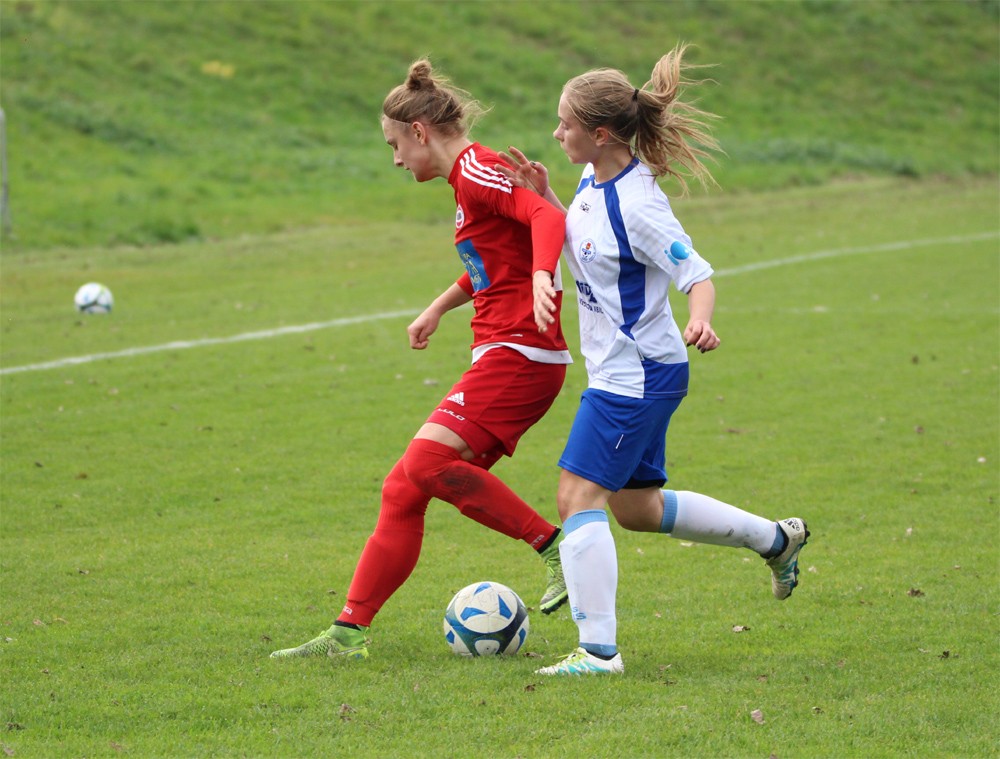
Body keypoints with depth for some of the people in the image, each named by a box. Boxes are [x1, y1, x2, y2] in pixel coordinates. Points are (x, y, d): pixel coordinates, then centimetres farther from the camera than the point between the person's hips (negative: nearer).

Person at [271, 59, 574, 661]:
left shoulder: (476, 170, -10)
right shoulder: (470, 176, 21)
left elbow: (548, 217, -26)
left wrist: (541, 277, -43)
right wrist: (438, 308, 44)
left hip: (517, 352, -11)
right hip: (505, 356, 11)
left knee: (426, 464, -23)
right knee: (404, 490, 5)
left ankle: (555, 544, -14)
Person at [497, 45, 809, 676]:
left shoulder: (635, 204, -23)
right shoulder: (595, 179, 5)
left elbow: (697, 273, -21)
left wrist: (702, 321, -41)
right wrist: (543, 199, 8)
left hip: (638, 375, -10)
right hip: (622, 371, 10)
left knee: (579, 495, -13)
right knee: (637, 506, 20)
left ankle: (598, 650, -11)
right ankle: (775, 539, 34)